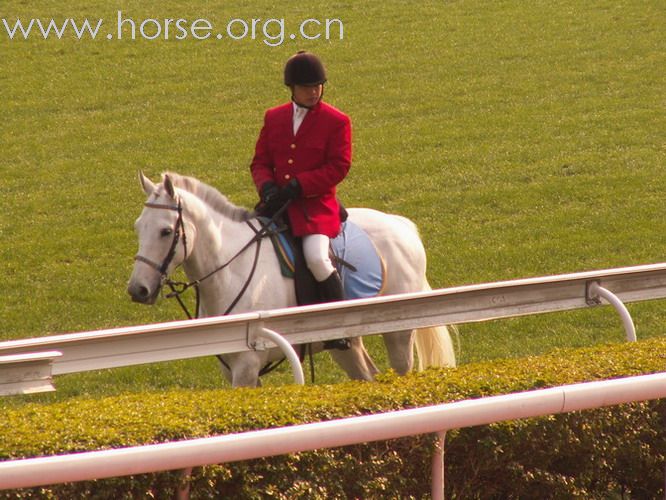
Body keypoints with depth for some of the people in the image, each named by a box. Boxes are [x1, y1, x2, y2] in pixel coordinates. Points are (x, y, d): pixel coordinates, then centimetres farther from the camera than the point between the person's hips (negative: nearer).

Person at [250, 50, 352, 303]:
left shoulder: (337, 121, -1)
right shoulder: (273, 117, 13)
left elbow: (338, 168, -8)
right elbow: (260, 162, 12)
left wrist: (297, 186, -17)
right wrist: (267, 187, -11)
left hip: (316, 207, -5)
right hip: (276, 205, 5)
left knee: (316, 258, -27)